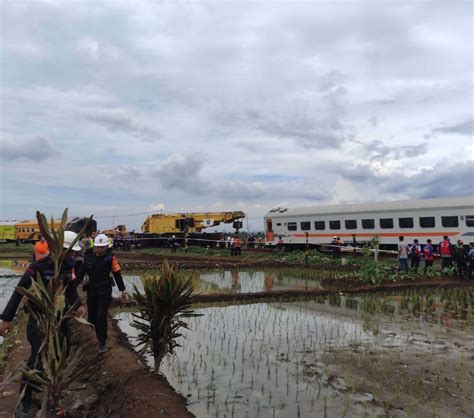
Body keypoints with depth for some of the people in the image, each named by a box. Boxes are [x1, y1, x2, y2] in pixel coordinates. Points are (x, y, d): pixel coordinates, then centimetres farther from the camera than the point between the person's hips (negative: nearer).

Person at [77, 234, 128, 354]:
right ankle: (100, 335, 39)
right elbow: (81, 274, 9)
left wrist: (123, 291, -4)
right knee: (91, 318, 12)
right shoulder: (88, 258, 0)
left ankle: (102, 342, 8)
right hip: (91, 292, 4)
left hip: (105, 292, -4)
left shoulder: (110, 258, -9)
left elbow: (117, 275, -5)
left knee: (101, 317, -9)